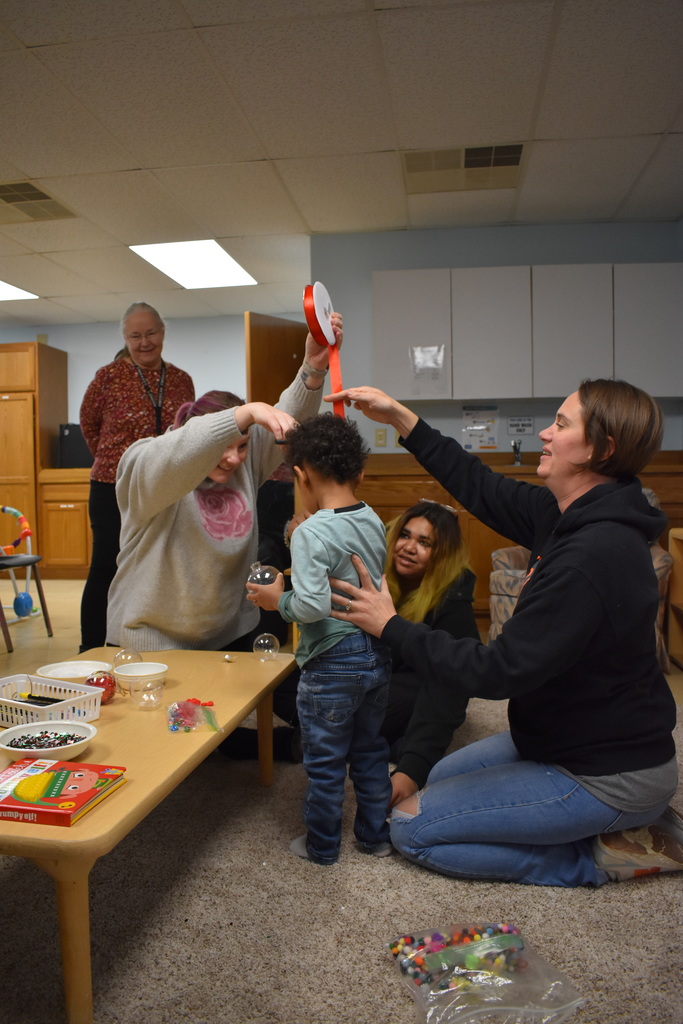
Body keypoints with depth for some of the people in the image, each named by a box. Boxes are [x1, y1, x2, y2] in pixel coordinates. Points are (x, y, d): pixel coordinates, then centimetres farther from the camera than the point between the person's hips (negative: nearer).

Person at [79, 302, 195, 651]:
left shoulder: (182, 381, 4)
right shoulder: (109, 376, -5)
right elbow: (88, 423, 9)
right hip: (114, 491, -3)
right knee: (105, 570, 4)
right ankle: (90, 652, 17)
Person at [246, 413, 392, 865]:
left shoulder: (312, 533, -21)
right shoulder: (375, 522, 1)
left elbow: (312, 606, -28)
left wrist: (278, 599, -10)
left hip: (333, 663, -7)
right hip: (378, 655, 7)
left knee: (325, 762, 12)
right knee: (371, 751, 23)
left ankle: (322, 846, 31)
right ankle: (377, 835, 38)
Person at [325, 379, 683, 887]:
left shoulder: (592, 555, -32)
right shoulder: (575, 517, -3)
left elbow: (501, 671, -29)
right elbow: (484, 489, 7)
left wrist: (392, 626, -21)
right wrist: (401, 418, 4)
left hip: (609, 777, -9)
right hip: (574, 736, 9)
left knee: (411, 826, -4)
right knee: (440, 775, 25)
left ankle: (600, 857, 3)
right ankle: (625, 824, 17)